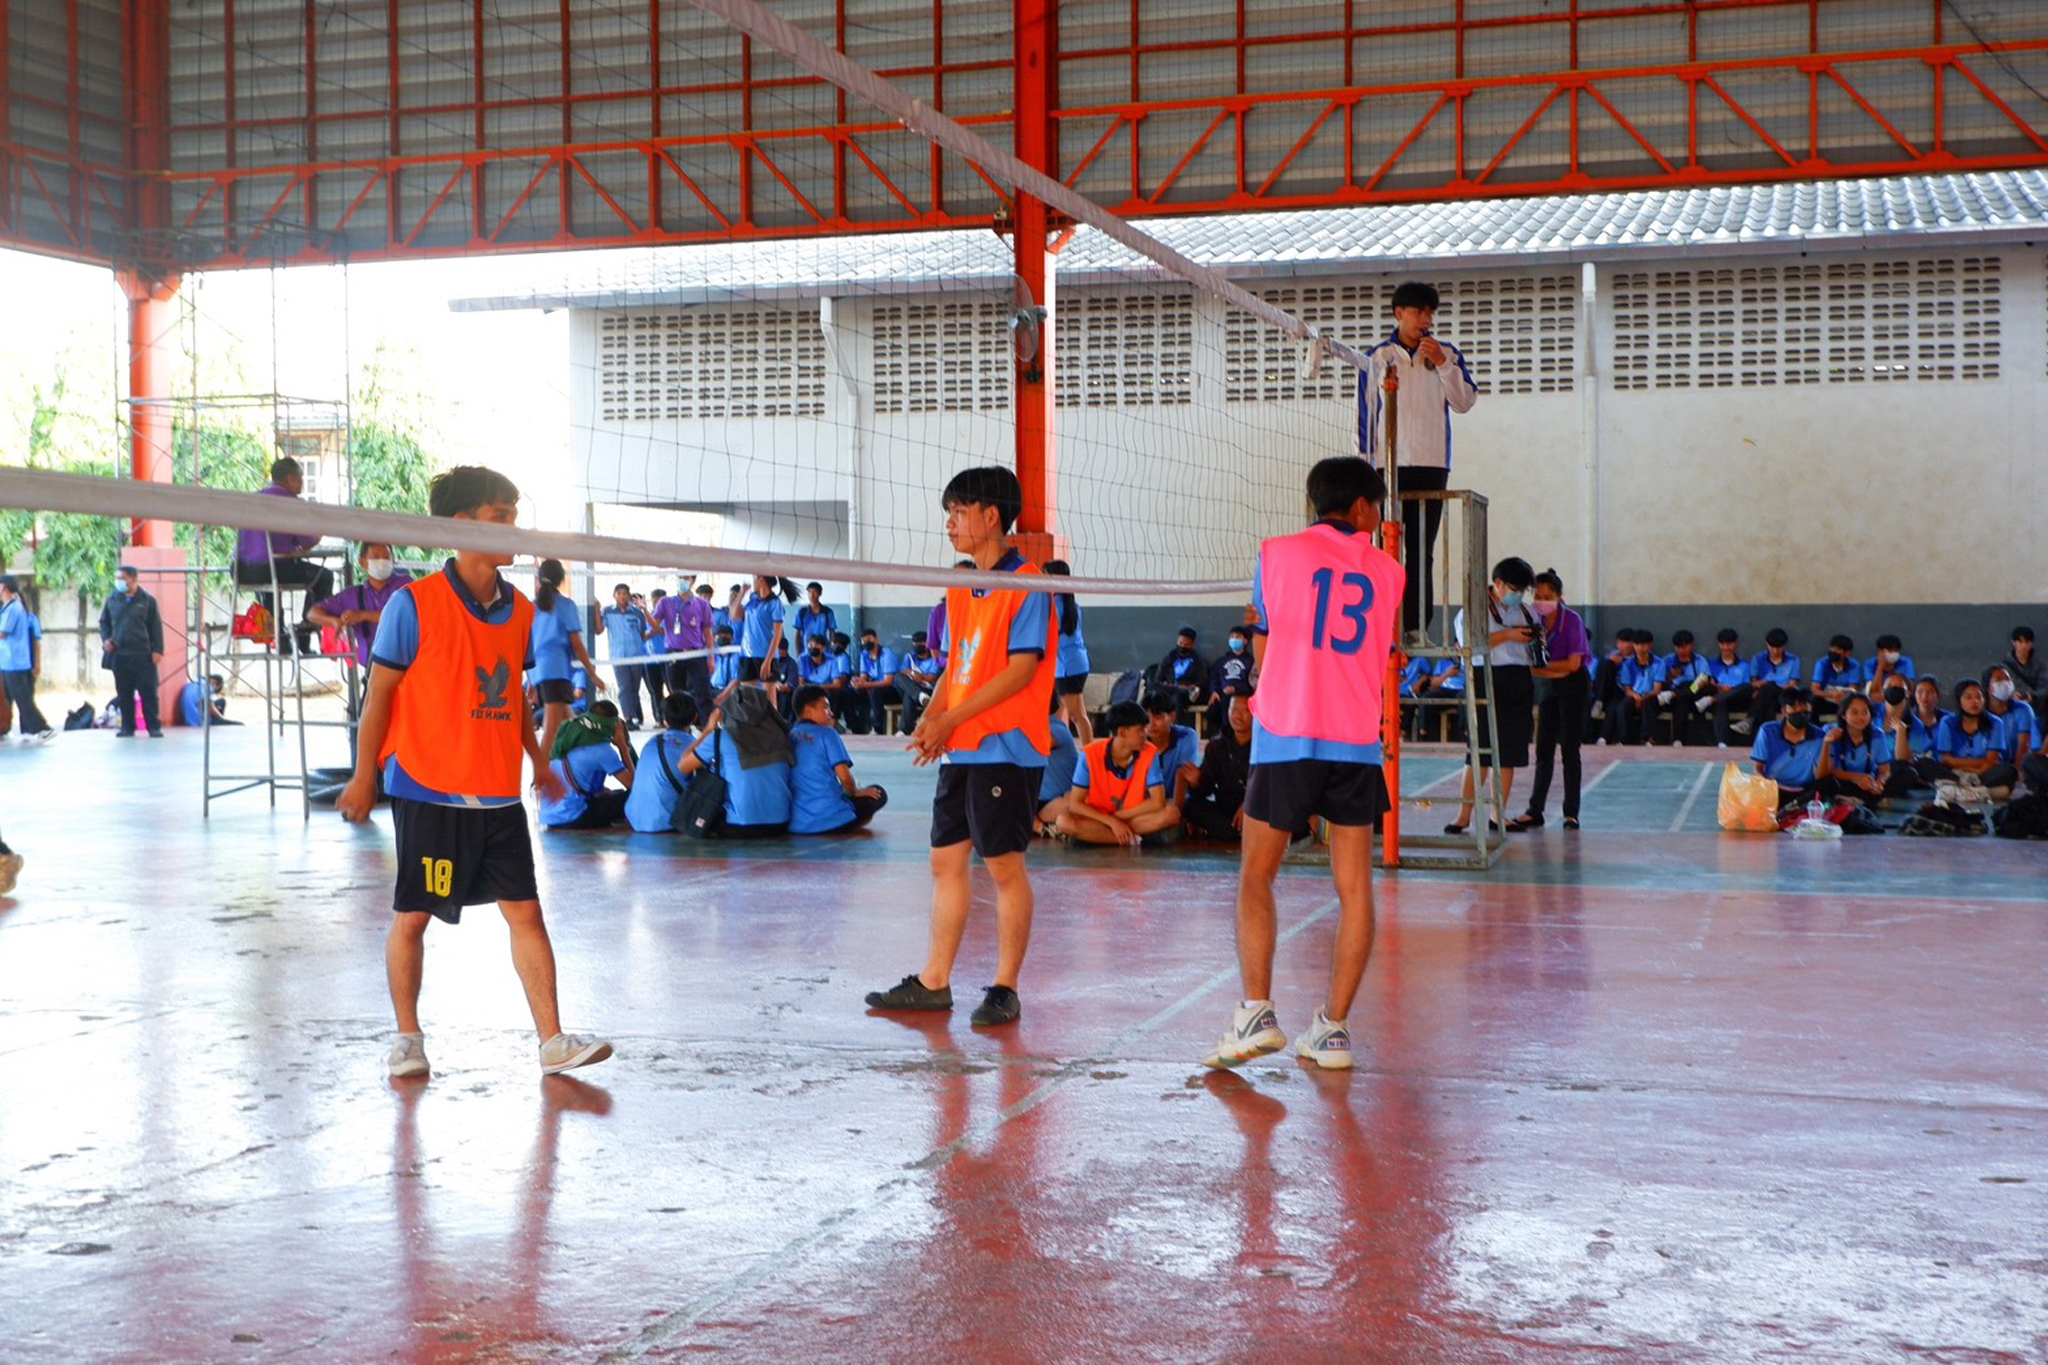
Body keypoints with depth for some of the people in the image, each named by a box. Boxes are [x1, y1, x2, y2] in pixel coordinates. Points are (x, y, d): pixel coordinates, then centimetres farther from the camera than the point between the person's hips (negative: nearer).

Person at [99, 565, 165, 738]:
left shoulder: (147, 601, -1)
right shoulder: (112, 600, 8)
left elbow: (156, 627, 0)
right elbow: (104, 623, 19)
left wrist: (157, 650, -6)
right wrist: (105, 639, 1)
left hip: (143, 655, -3)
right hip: (119, 655, 3)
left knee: (148, 692, -3)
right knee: (124, 693, 7)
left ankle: (154, 727, 3)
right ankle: (127, 727, 14)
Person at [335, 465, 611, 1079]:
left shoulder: (519, 609, 7)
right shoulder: (413, 604, -9)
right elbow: (379, 693, -5)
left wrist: (540, 763, 17)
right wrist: (364, 777, -4)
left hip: (499, 795, 5)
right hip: (428, 792, -5)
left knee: (526, 912, 1)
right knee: (412, 916, 6)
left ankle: (553, 1042, 4)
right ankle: (408, 1038, 22)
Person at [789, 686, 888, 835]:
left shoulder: (789, 736, 11)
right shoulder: (826, 733, -4)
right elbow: (844, 776, -11)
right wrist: (855, 792, 11)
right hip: (832, 821, -6)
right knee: (878, 794, 15)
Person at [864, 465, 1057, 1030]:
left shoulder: (1027, 583, -10)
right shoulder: (961, 591, 16)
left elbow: (1022, 667, -16)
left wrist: (951, 719, -16)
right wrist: (931, 718, 0)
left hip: (1006, 748, -8)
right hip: (959, 750, 8)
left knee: (1004, 865, -2)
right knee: (946, 860, 10)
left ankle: (1005, 989, 7)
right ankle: (933, 982, 18)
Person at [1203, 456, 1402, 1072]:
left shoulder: (1278, 553, 6)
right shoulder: (1388, 570, 11)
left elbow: (1262, 654, 13)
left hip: (1285, 737, -2)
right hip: (1357, 742, 2)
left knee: (1255, 880, 7)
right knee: (1353, 887, 6)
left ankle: (1257, 1012, -6)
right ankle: (1333, 1029, 5)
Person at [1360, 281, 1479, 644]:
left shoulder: (1447, 354, 11)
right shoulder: (1377, 357, 7)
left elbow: (1465, 402, 2)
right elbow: (1366, 412, 8)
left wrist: (1443, 364, -9)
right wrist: (1366, 461, 3)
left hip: (1431, 464, 1)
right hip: (1388, 464, -1)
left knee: (1421, 549, 0)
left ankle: (1415, 627, 1)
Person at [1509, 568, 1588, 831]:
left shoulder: (1572, 620, -12)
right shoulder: (1535, 620, 2)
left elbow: (1573, 664, -17)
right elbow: (1532, 665, 3)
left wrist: (1542, 666, -13)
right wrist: (1554, 670, -16)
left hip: (1572, 687, -5)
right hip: (1547, 687, 5)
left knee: (1569, 750, -2)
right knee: (1544, 750, 6)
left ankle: (1571, 814, 4)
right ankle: (1535, 812, 9)